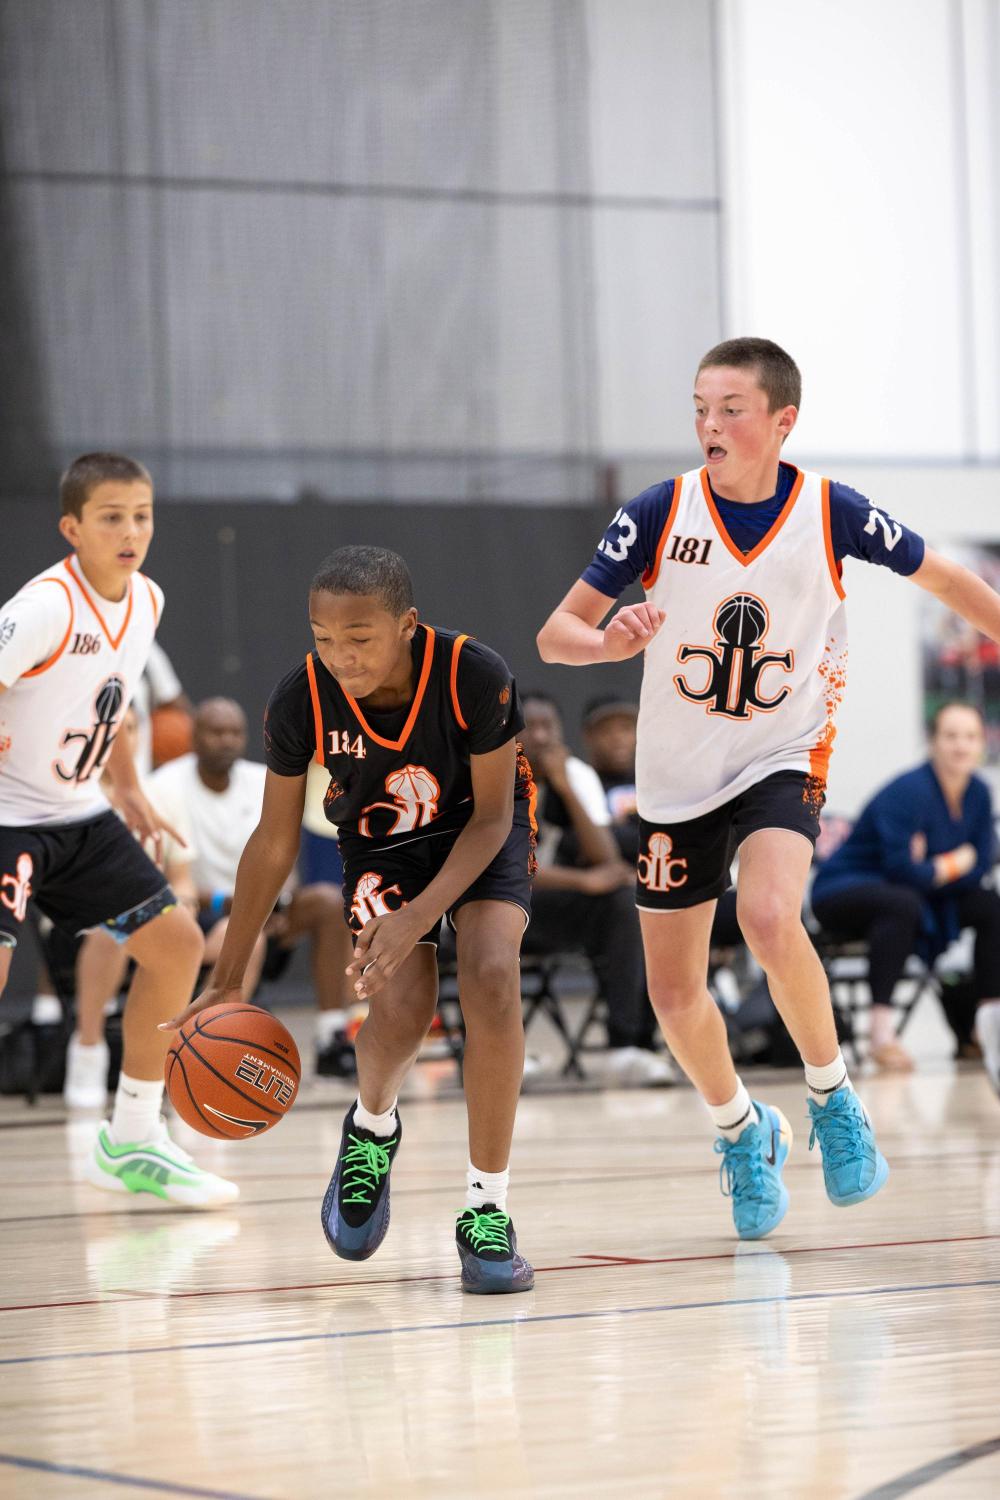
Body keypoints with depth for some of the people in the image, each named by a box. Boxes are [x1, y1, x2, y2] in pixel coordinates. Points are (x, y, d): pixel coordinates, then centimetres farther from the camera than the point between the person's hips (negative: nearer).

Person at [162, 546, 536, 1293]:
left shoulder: (476, 677, -31)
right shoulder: (301, 700, -25)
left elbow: (492, 815, -20)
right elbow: (275, 841, -12)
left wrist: (420, 915, -35)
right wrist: (228, 981, -7)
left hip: (480, 830, -1)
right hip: (381, 841, 1)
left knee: (491, 978, -27)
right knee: (400, 1012, -22)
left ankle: (488, 1209, -13)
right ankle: (373, 1127, 15)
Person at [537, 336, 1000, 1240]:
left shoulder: (831, 512, -11)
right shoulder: (661, 512, -11)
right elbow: (555, 634, -10)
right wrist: (609, 641, -31)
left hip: (784, 758, -2)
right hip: (677, 778, 2)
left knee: (768, 915, -31)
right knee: (674, 991, 5)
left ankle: (832, 1098, -6)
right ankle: (742, 1132, 34)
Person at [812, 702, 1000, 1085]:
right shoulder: (908, 792, -24)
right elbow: (902, 870, -30)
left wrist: (936, 867, -19)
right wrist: (955, 865, -15)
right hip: (844, 890, -8)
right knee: (903, 903, -38)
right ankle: (881, 1032, -40)